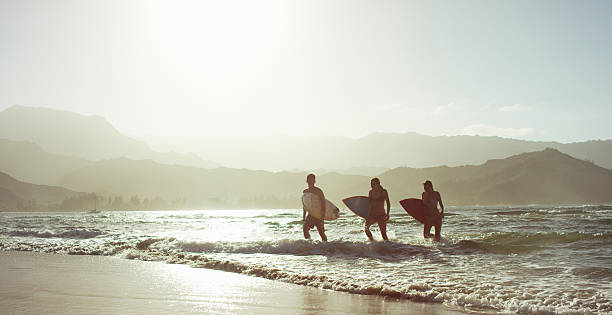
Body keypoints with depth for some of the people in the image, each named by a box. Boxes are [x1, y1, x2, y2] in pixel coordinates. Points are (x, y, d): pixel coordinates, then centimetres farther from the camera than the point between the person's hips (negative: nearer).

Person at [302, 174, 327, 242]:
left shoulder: (318, 191, -7)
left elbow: (323, 203, -9)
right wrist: (304, 216, 19)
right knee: (305, 229, -15)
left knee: (321, 232, -2)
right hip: (310, 214, 5)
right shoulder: (305, 191, 11)